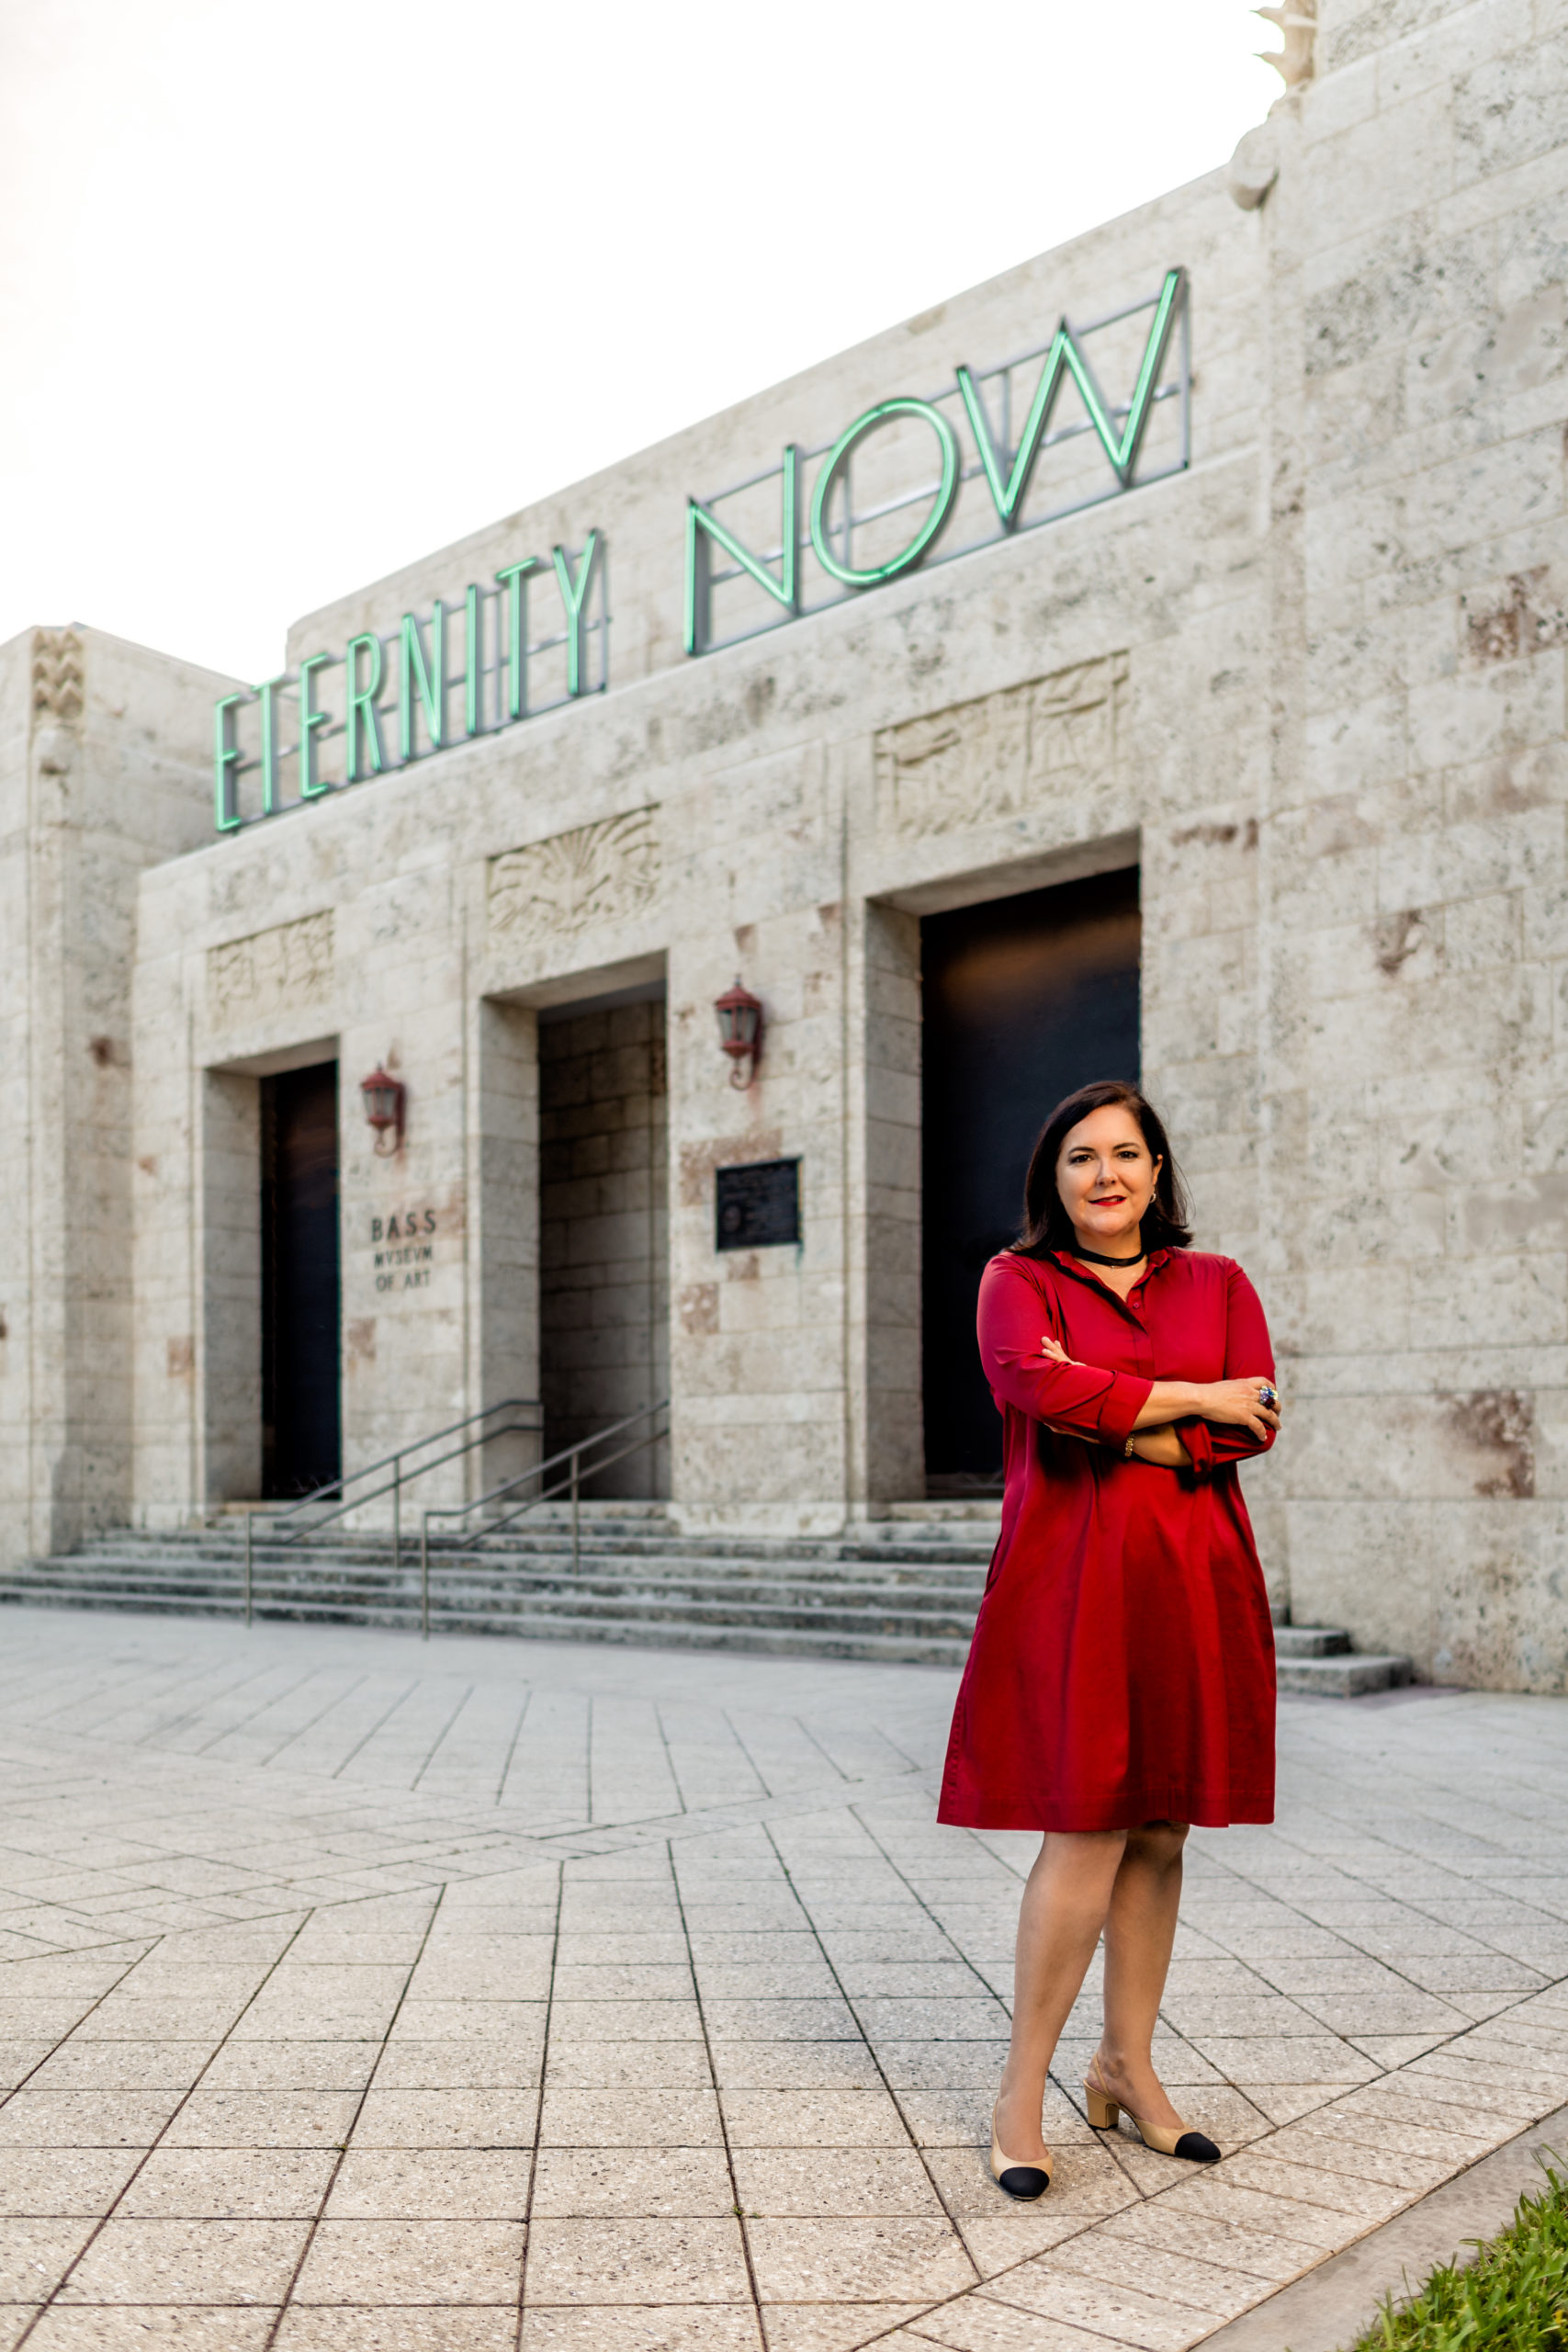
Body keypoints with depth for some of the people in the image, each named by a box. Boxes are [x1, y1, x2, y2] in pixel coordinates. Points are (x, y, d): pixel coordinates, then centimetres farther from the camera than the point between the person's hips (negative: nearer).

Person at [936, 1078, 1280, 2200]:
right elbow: (1036, 1382, -15)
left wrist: (1116, 1426, -10)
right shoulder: (1018, 1281, 5)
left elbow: (1253, 1426, 0)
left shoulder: (1219, 1284, 13)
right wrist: (1190, 1400, -8)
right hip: (1072, 1574, -3)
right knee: (1089, 1831, -8)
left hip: (1191, 1575, 4)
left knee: (1160, 1831, 8)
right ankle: (1022, 2090, 4)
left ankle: (1128, 2066, 22)